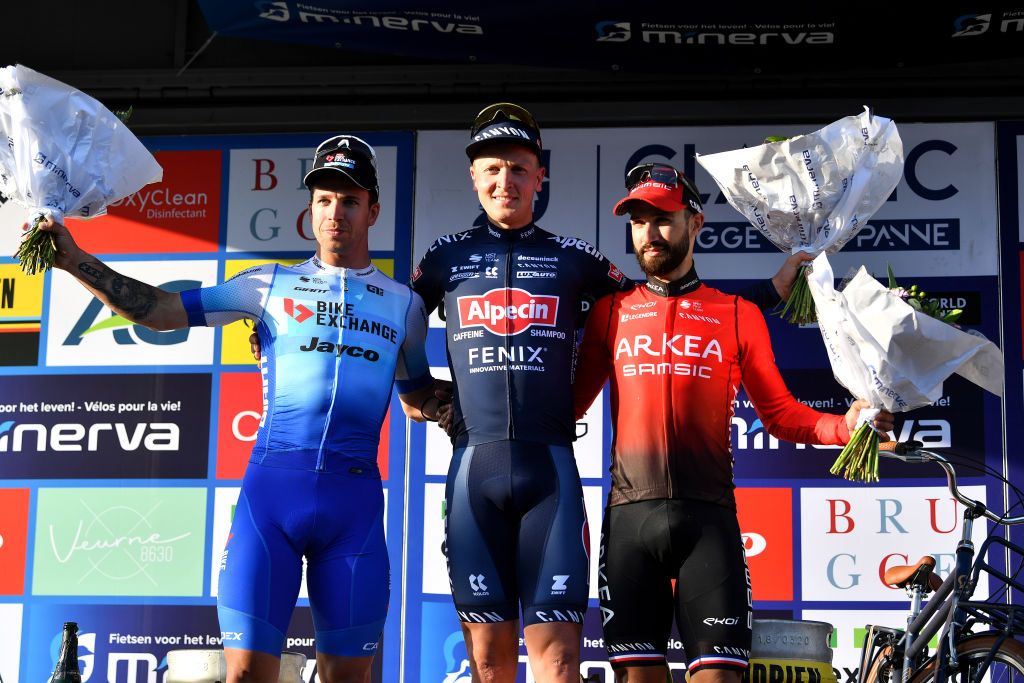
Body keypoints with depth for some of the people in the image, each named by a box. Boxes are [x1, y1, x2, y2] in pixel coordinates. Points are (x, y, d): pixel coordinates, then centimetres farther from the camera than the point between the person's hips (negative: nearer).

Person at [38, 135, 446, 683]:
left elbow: (417, 396, 27)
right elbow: (162, 310, 7)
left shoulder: (404, 304, 15)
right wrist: (77, 262, -2)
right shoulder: (271, 285, 11)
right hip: (272, 484, -1)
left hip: (354, 495, 1)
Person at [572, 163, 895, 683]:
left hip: (708, 517, -1)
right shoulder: (611, 312, 14)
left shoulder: (739, 316, 12)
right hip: (629, 517, 1)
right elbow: (570, 403, 12)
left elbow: (779, 413, 11)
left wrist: (843, 426, -7)